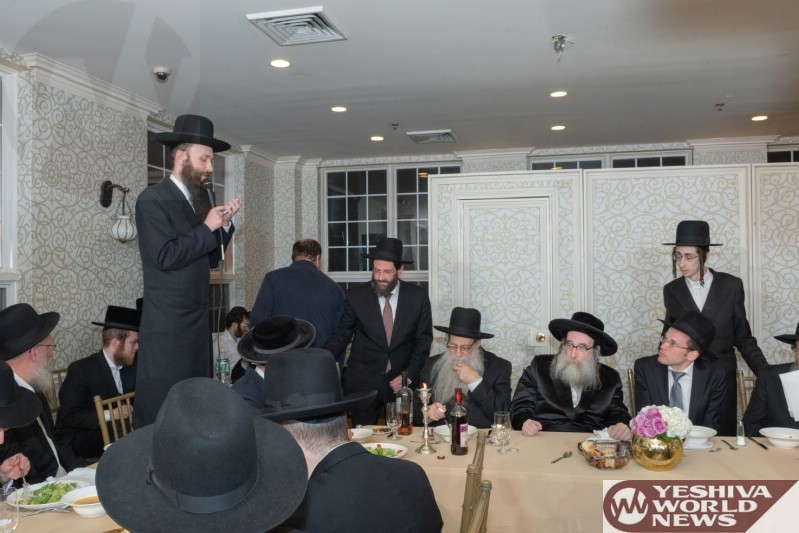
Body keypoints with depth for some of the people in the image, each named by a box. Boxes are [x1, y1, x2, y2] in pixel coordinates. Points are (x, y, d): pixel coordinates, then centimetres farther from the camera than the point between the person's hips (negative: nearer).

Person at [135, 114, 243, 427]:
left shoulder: (197, 200, 16)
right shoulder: (152, 199, -8)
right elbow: (165, 256, -19)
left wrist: (223, 224, 4)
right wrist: (206, 228, -11)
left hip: (197, 319, 8)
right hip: (167, 323, -8)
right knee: (161, 409, -3)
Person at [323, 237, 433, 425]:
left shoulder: (418, 296, -1)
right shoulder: (356, 295, -2)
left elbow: (424, 340, 3)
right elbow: (342, 334, 3)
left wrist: (409, 376, -6)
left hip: (403, 382, 1)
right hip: (363, 382, 0)